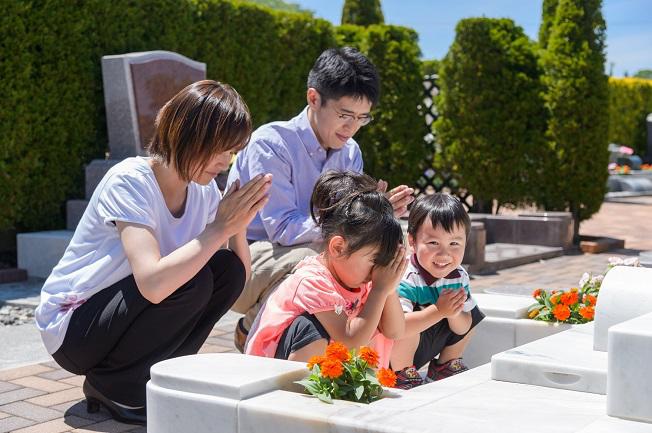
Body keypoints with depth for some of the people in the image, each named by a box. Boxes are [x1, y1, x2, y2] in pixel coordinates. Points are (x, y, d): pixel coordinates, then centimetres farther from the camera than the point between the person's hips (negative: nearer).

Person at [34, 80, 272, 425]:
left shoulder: (204, 191, -2)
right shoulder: (130, 180, -25)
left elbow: (241, 273, -4)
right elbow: (153, 285, -39)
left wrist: (238, 225, -21)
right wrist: (221, 227, -33)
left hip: (125, 320, 7)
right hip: (70, 327, -7)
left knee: (229, 269, -12)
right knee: (192, 280, -28)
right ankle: (110, 383, -8)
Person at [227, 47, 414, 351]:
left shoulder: (350, 153, 5)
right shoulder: (271, 143, -18)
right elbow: (283, 228, -24)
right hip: (248, 257, -7)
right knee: (311, 260, -36)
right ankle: (252, 329, -10)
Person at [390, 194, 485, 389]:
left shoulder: (459, 276, -7)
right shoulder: (406, 279, -29)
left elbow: (462, 329, 0)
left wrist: (454, 314, -24)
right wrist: (438, 311, -40)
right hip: (394, 357, -7)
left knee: (471, 316, 6)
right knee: (407, 326, -35)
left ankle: (446, 366, 22)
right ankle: (402, 375, -11)